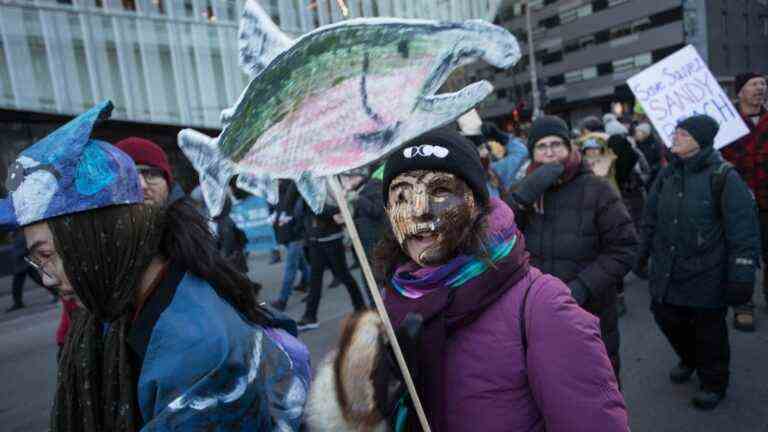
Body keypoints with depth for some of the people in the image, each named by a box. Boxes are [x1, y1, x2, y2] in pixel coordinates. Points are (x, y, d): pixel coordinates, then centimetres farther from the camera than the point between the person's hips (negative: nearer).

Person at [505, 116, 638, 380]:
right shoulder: (525, 192, 4)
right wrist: (524, 196, -23)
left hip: (591, 315, -3)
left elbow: (623, 248, -10)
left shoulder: (597, 190, -7)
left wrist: (583, 286, -20)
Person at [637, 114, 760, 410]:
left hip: (706, 275, -5)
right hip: (666, 272, 6)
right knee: (667, 318, 17)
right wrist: (643, 252, 18)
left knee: (709, 330, 9)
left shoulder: (723, 176, -14)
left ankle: (713, 382, 34)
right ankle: (689, 359, 47)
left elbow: (743, 231, -15)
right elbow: (651, 217, 14)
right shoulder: (667, 173, 5)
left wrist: (741, 276, -18)